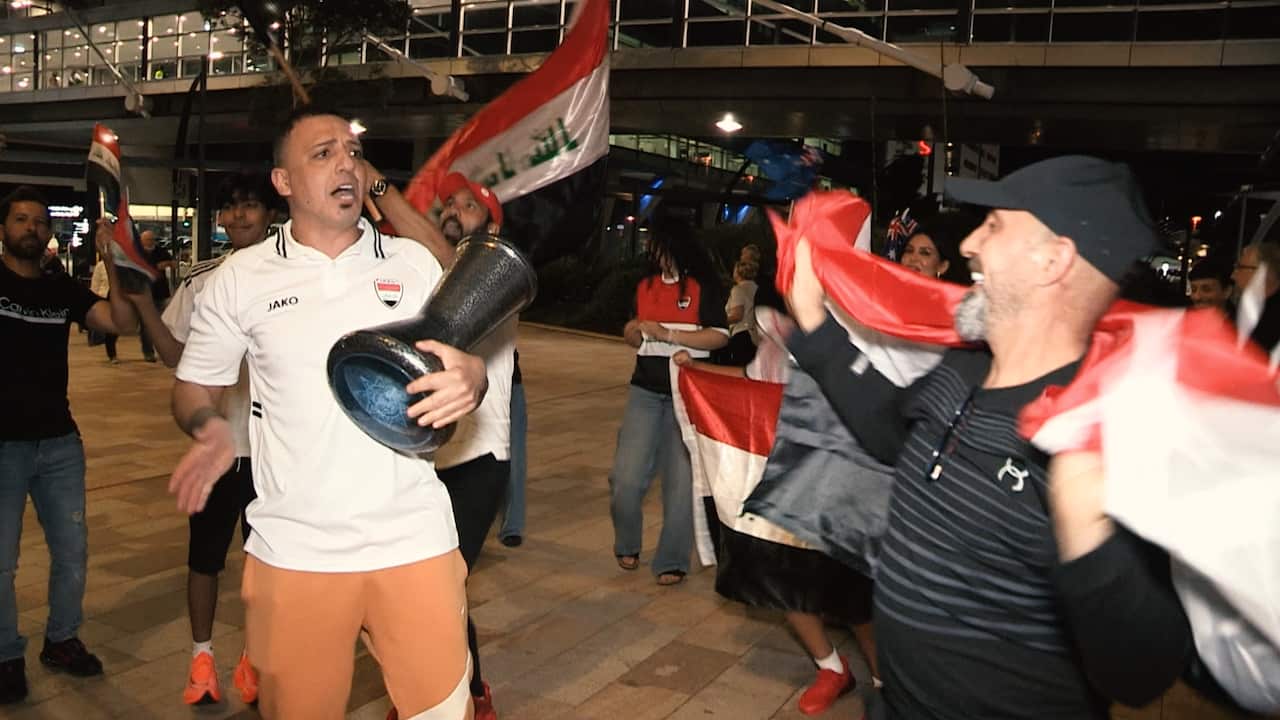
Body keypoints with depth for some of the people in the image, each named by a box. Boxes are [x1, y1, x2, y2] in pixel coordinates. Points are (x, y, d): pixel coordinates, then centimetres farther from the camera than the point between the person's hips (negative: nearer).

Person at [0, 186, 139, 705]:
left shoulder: (64, 289, 6)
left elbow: (124, 324, -5)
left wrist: (110, 263, -15)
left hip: (60, 442, 4)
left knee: (72, 550, 12)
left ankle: (61, 640, 30)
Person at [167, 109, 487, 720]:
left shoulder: (413, 262, 5)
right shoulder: (241, 277, 3)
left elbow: (462, 363, 9)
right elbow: (194, 386, 10)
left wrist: (468, 379, -16)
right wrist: (210, 429, -13)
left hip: (415, 541, 1)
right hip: (294, 550, 0)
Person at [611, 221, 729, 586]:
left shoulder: (703, 285, -2)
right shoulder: (645, 286, 12)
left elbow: (720, 335, -10)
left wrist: (668, 334, -15)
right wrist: (633, 333, -3)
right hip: (645, 390, 4)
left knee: (681, 479, 0)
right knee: (626, 476, -2)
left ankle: (672, 561, 12)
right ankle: (627, 545, 23)